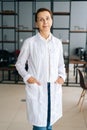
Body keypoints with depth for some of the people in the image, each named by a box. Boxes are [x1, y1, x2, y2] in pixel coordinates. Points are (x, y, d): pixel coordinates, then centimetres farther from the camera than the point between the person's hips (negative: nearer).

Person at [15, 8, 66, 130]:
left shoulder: (57, 42, 6)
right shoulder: (29, 42, -6)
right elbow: (19, 64, 3)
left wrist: (62, 76, 0)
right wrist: (27, 77, -13)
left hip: (54, 88, 4)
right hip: (36, 88, -4)